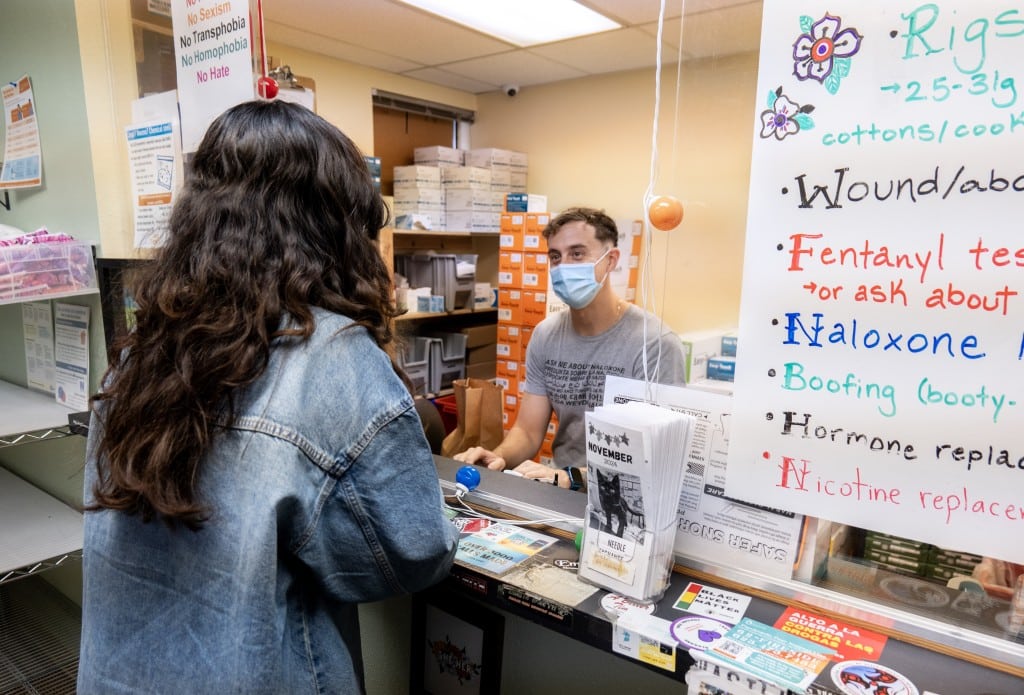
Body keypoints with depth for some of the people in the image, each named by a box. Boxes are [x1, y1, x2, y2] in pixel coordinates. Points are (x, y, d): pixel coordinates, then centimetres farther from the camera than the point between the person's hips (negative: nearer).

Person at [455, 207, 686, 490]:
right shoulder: (546, 335, 3)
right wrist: (499, 457, -17)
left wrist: (571, 477, -31)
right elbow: (528, 431, 4)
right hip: (560, 488, 6)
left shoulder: (654, 344, -15)